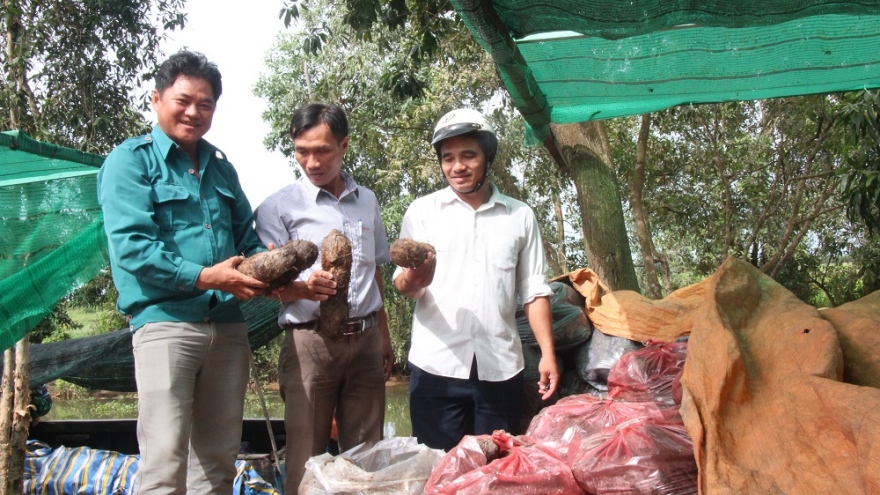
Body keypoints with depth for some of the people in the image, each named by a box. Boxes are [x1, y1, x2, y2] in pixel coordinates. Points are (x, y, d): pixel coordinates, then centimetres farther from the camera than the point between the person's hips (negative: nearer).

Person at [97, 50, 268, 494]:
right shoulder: (131, 160, 0)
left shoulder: (221, 168, 18)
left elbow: (247, 236, 21)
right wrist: (203, 277, -18)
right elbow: (130, 247, -12)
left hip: (227, 325, 6)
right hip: (165, 321, -6)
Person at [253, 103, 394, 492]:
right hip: (311, 340, -4)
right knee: (306, 459, 1)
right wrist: (303, 289, -26)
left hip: (366, 340, 4)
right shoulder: (279, 207, -1)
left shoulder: (367, 201, 13)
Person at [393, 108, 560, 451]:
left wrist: (548, 353, 1)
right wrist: (412, 280, -23)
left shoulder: (520, 216, 10)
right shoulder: (422, 211, 6)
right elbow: (402, 285, 0)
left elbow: (533, 291, 11)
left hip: (500, 368, 1)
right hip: (436, 366, -1)